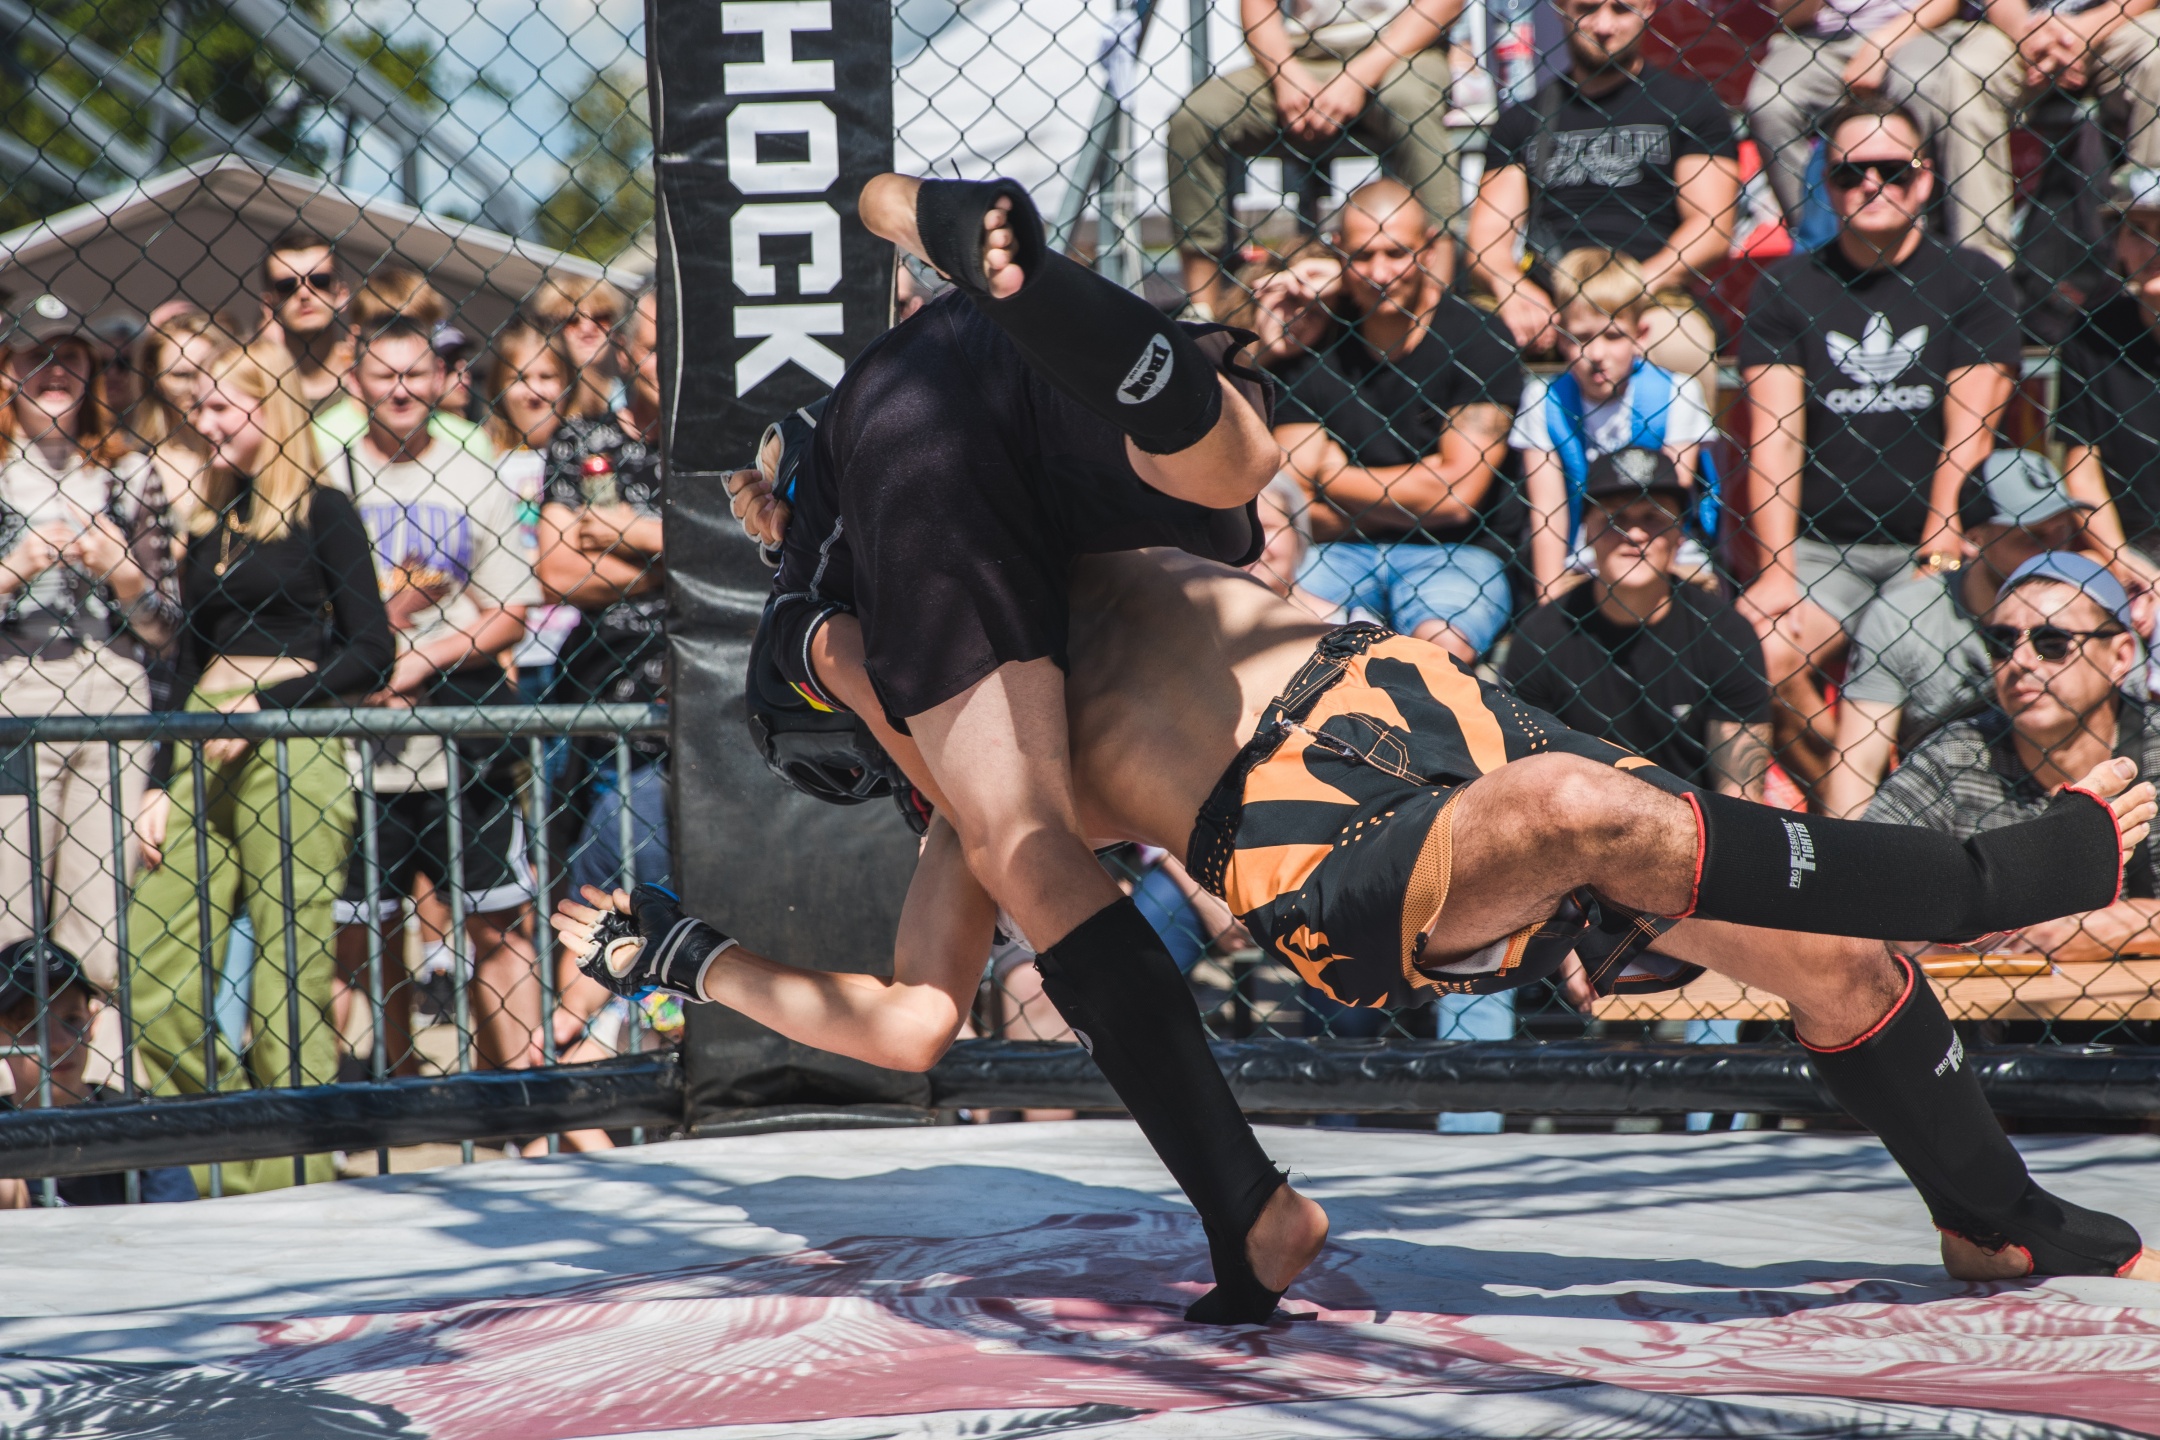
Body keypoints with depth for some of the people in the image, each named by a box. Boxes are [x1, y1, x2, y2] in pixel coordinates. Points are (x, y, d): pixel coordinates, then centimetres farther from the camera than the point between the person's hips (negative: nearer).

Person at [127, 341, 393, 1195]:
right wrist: (163, 785, 13)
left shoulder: (320, 512, 2)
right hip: (206, 757, 6)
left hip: (293, 748, -6)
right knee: (152, 987, -5)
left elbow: (372, 654, -4)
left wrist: (265, 708, -12)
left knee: (290, 984, -7)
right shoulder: (208, 524, 20)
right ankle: (238, 1181, 4)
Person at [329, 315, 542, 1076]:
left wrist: (418, 662, -11)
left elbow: (507, 618, 3)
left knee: (498, 926, 0)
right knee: (361, 940, 2)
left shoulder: (476, 483, 7)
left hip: (463, 746, 0)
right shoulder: (326, 480, 5)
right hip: (359, 749, 0)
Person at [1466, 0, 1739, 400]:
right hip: (1545, 304, 2)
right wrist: (1512, 290, -11)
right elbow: (1489, 230, 13)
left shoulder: (1686, 101, 14)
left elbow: (1710, 231, 4)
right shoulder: (1524, 117, 22)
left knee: (1680, 346, -36)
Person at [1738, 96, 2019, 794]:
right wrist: (1777, 571, -12)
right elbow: (1776, 434, -1)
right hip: (1823, 544, 2)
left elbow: (1969, 431, -4)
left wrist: (1936, 552, -18)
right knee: (1758, 657, -24)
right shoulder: (1787, 288, 9)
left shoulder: (1973, 283, 5)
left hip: (1935, 541, -1)